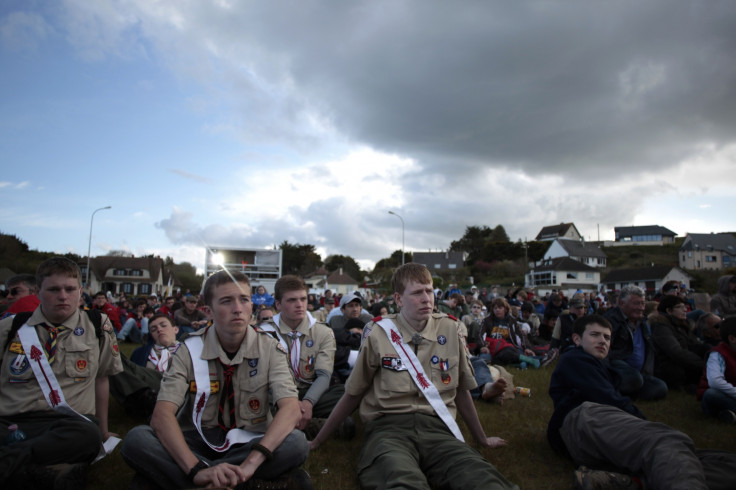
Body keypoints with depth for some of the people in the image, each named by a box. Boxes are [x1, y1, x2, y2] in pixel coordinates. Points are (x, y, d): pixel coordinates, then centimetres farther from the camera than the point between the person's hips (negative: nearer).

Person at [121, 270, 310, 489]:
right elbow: (162, 414, -19)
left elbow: (291, 409, -22)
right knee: (136, 439, -25)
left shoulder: (269, 349, -10)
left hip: (248, 443, 0)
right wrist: (197, 469, -35)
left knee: (296, 442, -30)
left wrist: (251, 463, -37)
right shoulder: (190, 349, -8)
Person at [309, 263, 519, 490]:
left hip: (436, 427, 3)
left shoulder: (450, 330, 6)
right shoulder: (379, 334, -1)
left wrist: (482, 438, 30)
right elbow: (353, 394, 10)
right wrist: (317, 441, 14)